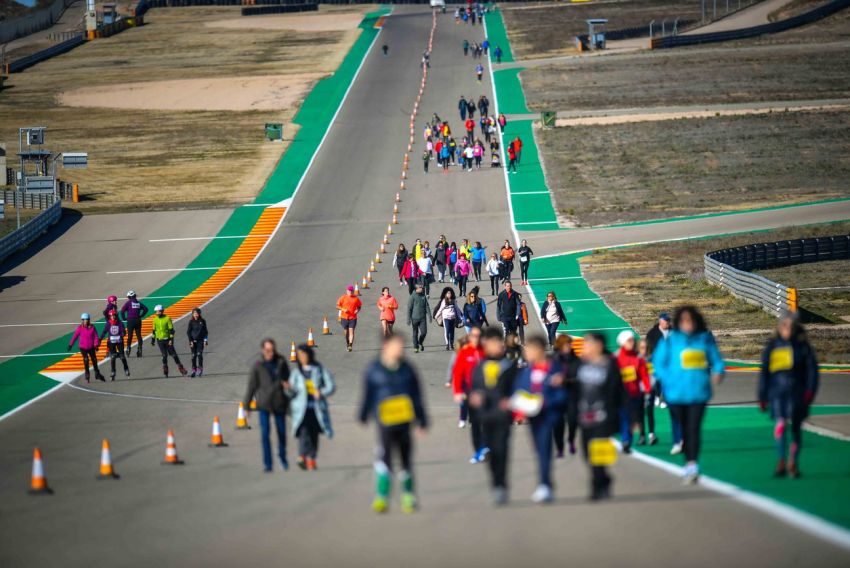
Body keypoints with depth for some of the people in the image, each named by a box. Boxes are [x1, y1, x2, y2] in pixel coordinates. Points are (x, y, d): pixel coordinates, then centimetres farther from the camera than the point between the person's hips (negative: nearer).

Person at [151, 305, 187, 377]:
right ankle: (165, 371, 5)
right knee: (164, 355, -2)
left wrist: (171, 339, -14)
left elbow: (171, 330, -8)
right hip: (159, 340, 2)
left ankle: (180, 367, 11)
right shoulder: (155, 320, 5)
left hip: (167, 339, -2)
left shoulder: (167, 319, -8)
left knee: (173, 354, 1)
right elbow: (154, 330, 15)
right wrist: (153, 339, 13)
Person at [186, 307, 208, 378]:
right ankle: (194, 370, 7)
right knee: (194, 355, 1)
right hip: (193, 341, 0)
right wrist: (190, 341, -8)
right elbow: (188, 332, 1)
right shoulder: (191, 322, 0)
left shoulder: (202, 321, 3)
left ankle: (200, 369, -9)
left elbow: (205, 331, 8)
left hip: (200, 341, 0)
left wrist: (205, 340, 1)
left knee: (199, 354, -13)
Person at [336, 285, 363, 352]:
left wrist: (357, 310, -8)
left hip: (353, 317, -1)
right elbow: (337, 306, 2)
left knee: (351, 331, -11)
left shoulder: (356, 298, 3)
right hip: (344, 317, 1)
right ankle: (347, 344, 31)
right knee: (346, 332, 9)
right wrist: (343, 309, -15)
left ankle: (351, 345, -18)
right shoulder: (343, 298, 0)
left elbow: (359, 306, 14)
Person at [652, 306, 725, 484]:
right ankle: (689, 464, 22)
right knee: (684, 429, 10)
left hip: (698, 392, -1)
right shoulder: (671, 340, 1)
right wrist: (667, 380, -9)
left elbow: (716, 359, 12)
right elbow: (658, 362, 4)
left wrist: (718, 371, -8)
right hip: (677, 394, 1)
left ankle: (693, 464, -20)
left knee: (694, 428, -13)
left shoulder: (705, 339, 5)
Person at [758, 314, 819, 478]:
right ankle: (781, 461, -15)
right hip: (777, 392, 0)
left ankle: (793, 464, 22)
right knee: (780, 424, -19)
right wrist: (762, 397, 11)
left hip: (797, 393, 0)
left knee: (796, 428, 7)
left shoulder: (803, 346, 4)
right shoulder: (772, 347, 7)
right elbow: (764, 372, 13)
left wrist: (810, 390, -10)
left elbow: (812, 369, 3)